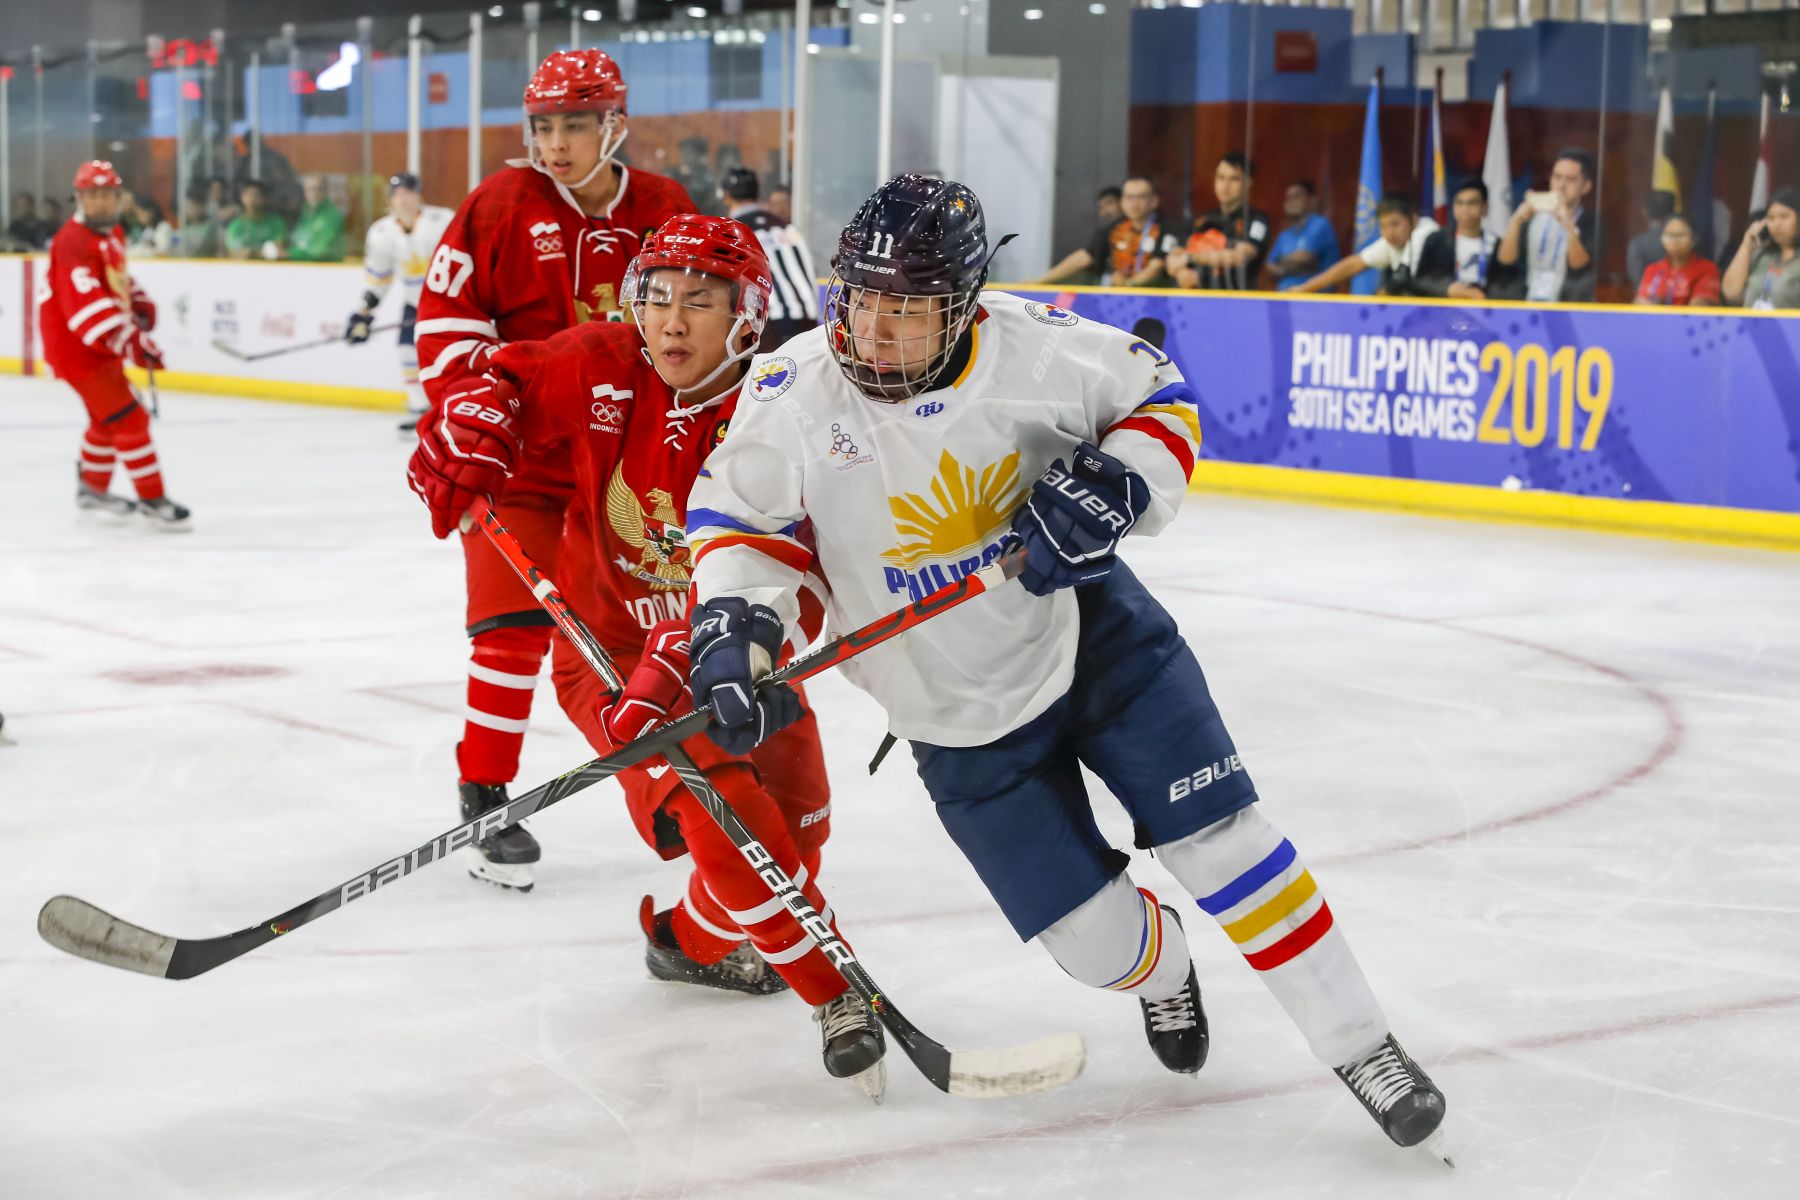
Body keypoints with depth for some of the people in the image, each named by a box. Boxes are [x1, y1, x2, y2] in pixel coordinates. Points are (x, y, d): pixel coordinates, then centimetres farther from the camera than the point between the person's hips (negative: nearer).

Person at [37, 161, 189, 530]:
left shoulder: (113, 235, 7)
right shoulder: (74, 243, -25)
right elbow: (87, 306, -34)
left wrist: (140, 305, 6)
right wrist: (131, 342, -40)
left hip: (102, 344, 10)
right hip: (76, 347, -10)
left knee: (108, 416, 24)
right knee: (128, 417, -11)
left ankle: (92, 487, 42)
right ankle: (152, 499, -3)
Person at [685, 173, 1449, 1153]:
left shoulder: (1033, 345, -18)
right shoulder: (796, 392, -16)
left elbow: (1161, 401, -5)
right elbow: (739, 514, -4)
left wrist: (1114, 487, -24)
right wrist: (731, 628, -19)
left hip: (1093, 632, -1)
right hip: (957, 718, 1)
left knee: (1220, 841, -6)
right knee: (1089, 933, 2)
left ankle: (1357, 1043, 8)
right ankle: (1160, 974, 40)